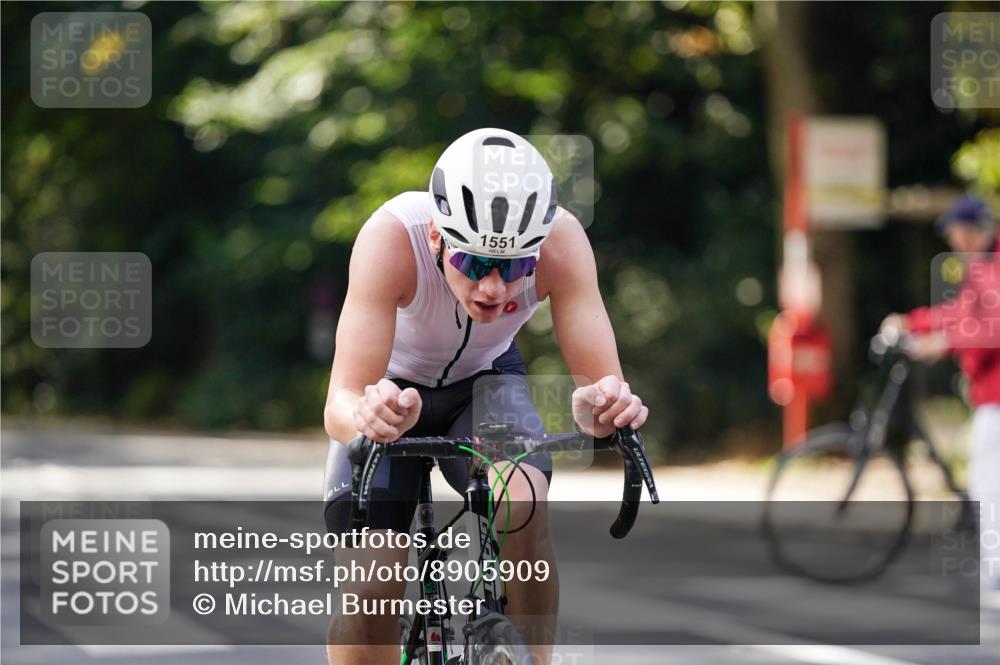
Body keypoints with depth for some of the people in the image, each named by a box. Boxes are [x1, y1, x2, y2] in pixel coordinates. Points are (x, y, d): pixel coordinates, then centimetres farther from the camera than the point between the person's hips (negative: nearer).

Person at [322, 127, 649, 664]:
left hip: (485, 380, 1)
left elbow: (602, 380, -32)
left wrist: (604, 406, -55)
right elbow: (340, 404, -42)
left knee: (522, 507, -30)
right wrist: (365, 416, -65)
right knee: (371, 587, -17)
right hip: (393, 387, -1)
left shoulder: (561, 239, -31)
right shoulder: (392, 237, -37)